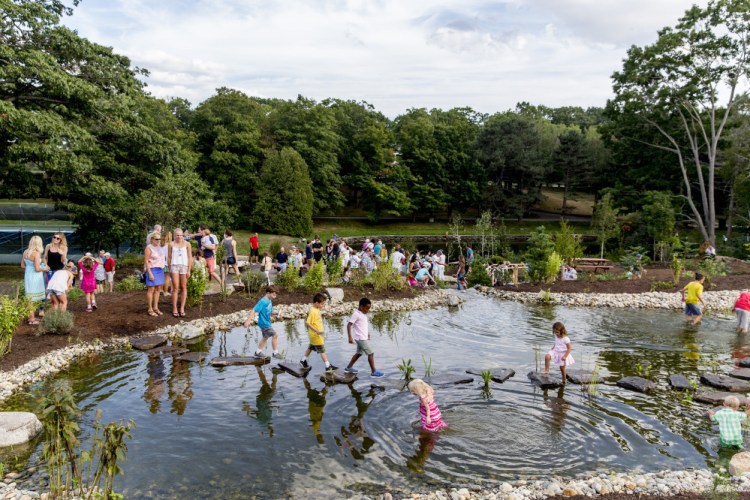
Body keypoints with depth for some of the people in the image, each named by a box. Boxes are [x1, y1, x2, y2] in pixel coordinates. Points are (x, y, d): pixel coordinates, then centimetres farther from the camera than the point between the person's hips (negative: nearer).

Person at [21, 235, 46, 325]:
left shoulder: (26, 252, 4)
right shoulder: (37, 253, -18)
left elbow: (22, 266, 11)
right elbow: (37, 269, -20)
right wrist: (44, 268, -2)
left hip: (27, 276, 7)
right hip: (35, 277, -7)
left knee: (30, 298, 17)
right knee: (34, 298, 3)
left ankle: (32, 316, 27)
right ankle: (32, 319, 10)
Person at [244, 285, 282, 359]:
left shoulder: (269, 301, 4)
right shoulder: (262, 302, -23)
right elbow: (254, 310, -27)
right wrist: (248, 320, -31)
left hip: (267, 323, 10)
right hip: (264, 323, -10)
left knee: (265, 337, 21)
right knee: (275, 335, -5)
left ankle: (258, 352, 34)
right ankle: (275, 353, 7)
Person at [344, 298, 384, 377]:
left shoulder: (363, 314, 9)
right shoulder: (356, 314, -18)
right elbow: (349, 325, -20)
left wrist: (368, 334, 25)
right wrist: (350, 337, -23)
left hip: (364, 338, 9)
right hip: (361, 338, -9)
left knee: (359, 353, 19)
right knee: (371, 353, -7)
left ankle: (349, 367, 29)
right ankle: (373, 372, -1)